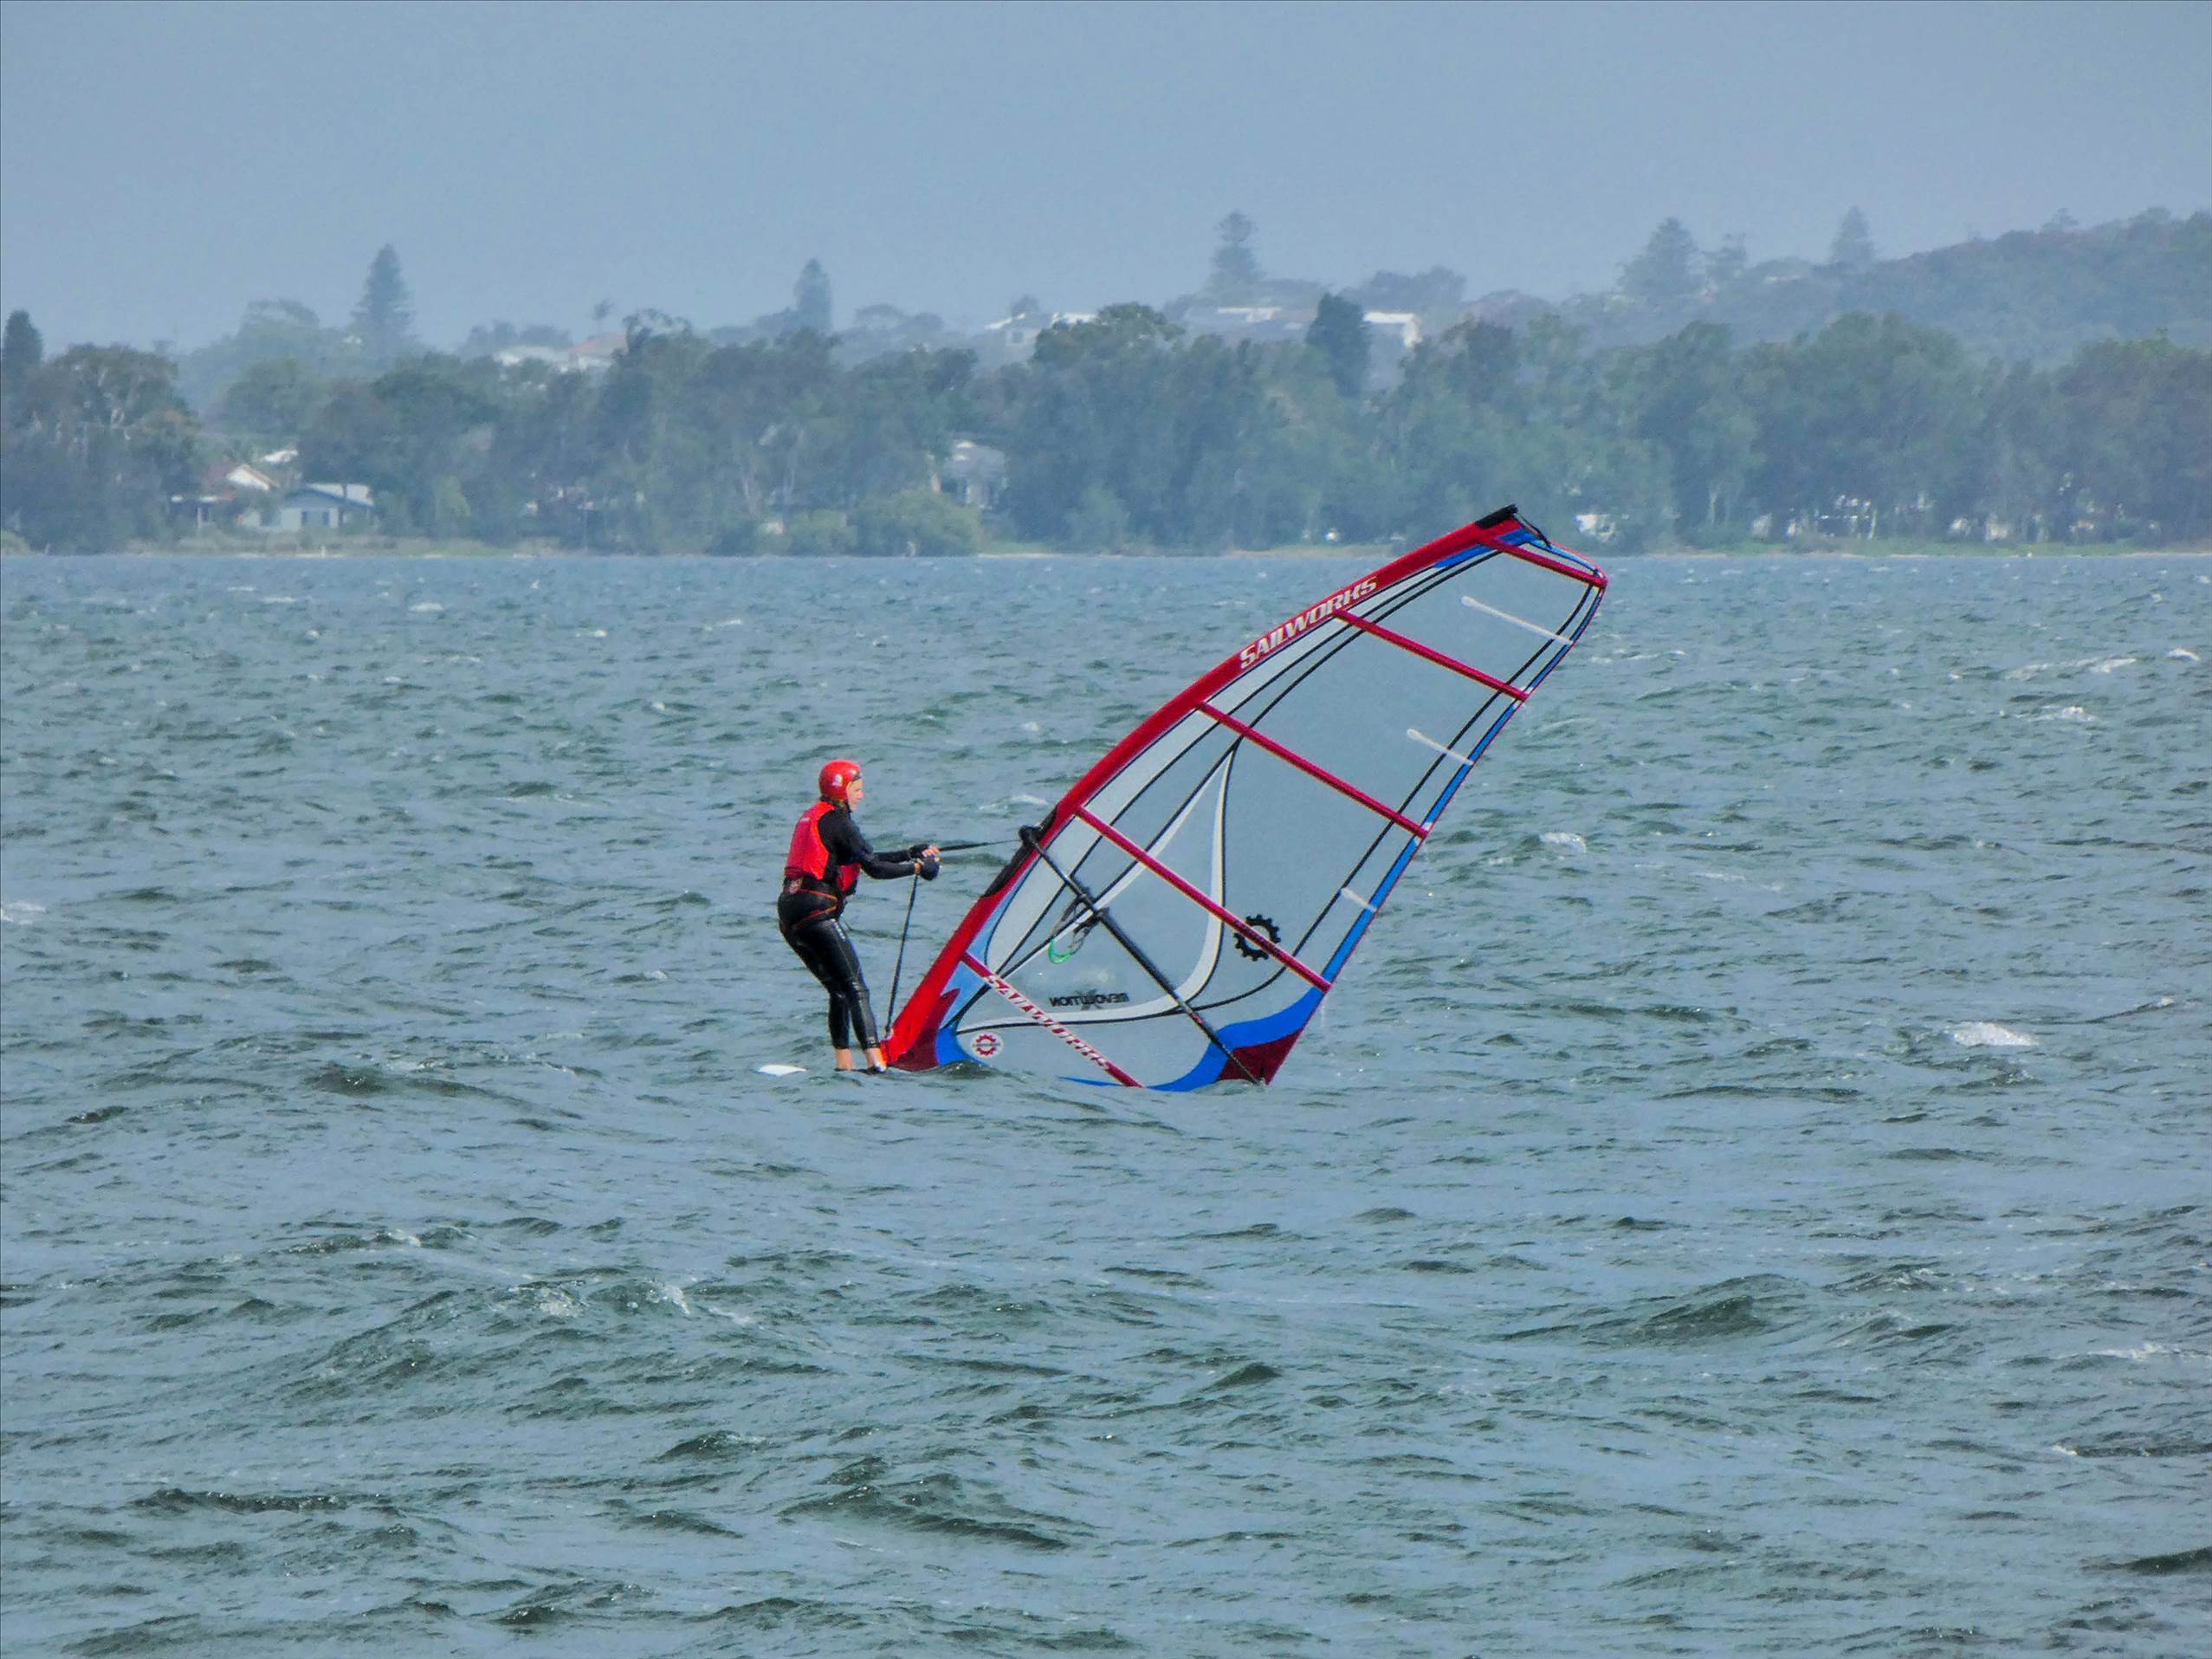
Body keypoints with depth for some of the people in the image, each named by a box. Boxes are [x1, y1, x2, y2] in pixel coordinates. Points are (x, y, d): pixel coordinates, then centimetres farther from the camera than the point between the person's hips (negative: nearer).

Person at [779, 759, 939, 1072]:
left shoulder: (813, 816, 21)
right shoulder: (837, 821, -8)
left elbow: (869, 858, 23)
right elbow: (875, 868, -11)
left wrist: (914, 852, 23)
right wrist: (916, 867, 2)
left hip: (788, 913, 9)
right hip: (817, 911, -9)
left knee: (838, 990, 14)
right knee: (855, 988, -9)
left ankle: (844, 1064, 9)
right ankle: (875, 1063, -19)